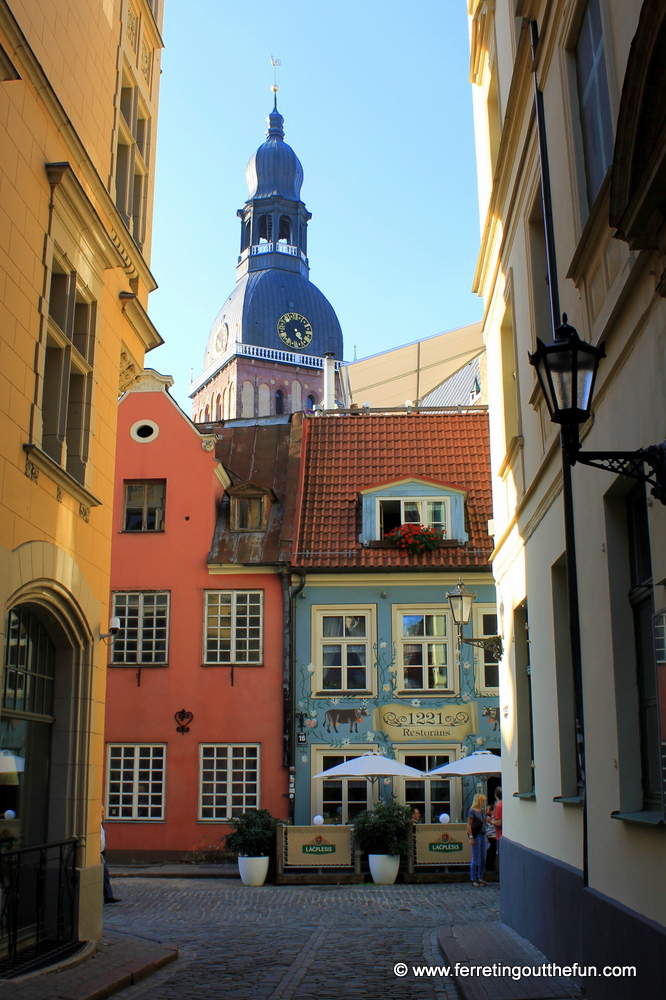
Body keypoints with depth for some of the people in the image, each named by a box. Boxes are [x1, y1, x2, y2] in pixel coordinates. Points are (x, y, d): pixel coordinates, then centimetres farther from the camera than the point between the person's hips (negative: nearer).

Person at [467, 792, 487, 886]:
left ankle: (480, 878, 21)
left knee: (483, 858, 11)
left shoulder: (482, 811, 12)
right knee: (475, 859, -3)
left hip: (482, 835, 8)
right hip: (476, 835, -8)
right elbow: (469, 825, -13)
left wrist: (485, 836, 18)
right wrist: (471, 837, -19)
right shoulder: (472, 811, -11)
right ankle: (474, 879, 4)